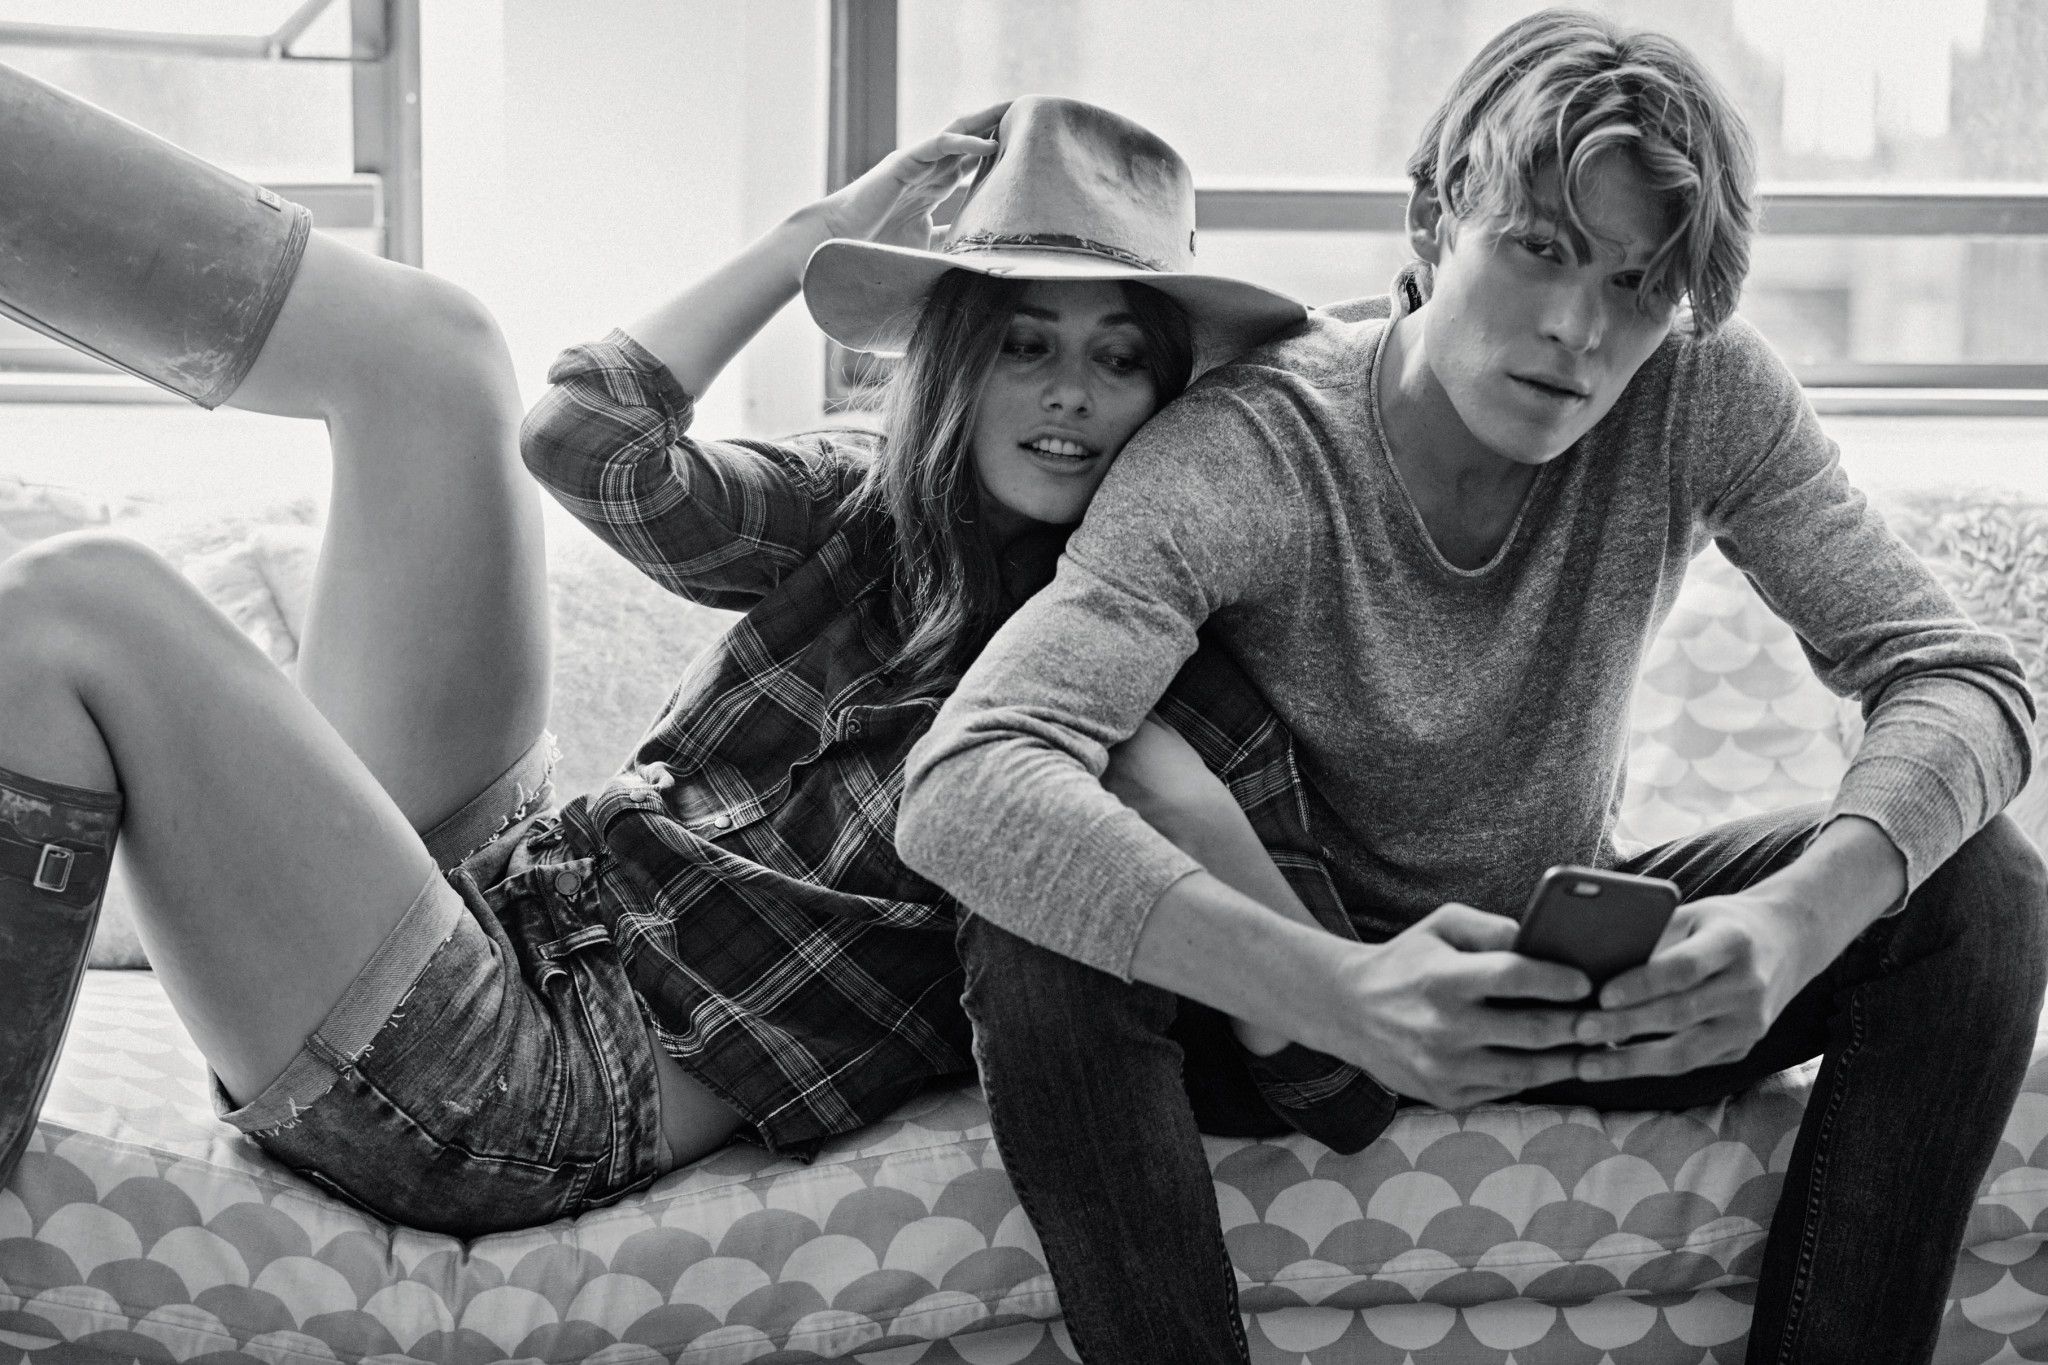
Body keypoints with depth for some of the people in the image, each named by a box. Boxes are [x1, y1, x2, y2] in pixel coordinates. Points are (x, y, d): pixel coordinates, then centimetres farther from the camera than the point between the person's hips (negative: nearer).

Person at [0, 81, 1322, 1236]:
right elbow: (587, 436, -6)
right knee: (432, 347, -1)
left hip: (556, 1093, -6)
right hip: (506, 877, 6)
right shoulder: (857, 505, 7)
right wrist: (824, 228, 0)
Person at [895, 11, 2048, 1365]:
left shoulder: (1708, 396, -14)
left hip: (1595, 985, 3)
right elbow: (962, 786, -38)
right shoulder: (1250, 449, -25)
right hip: (1317, 982, -3)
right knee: (1032, 944, -33)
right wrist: (1334, 993, -52)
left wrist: (1797, 918, -39)